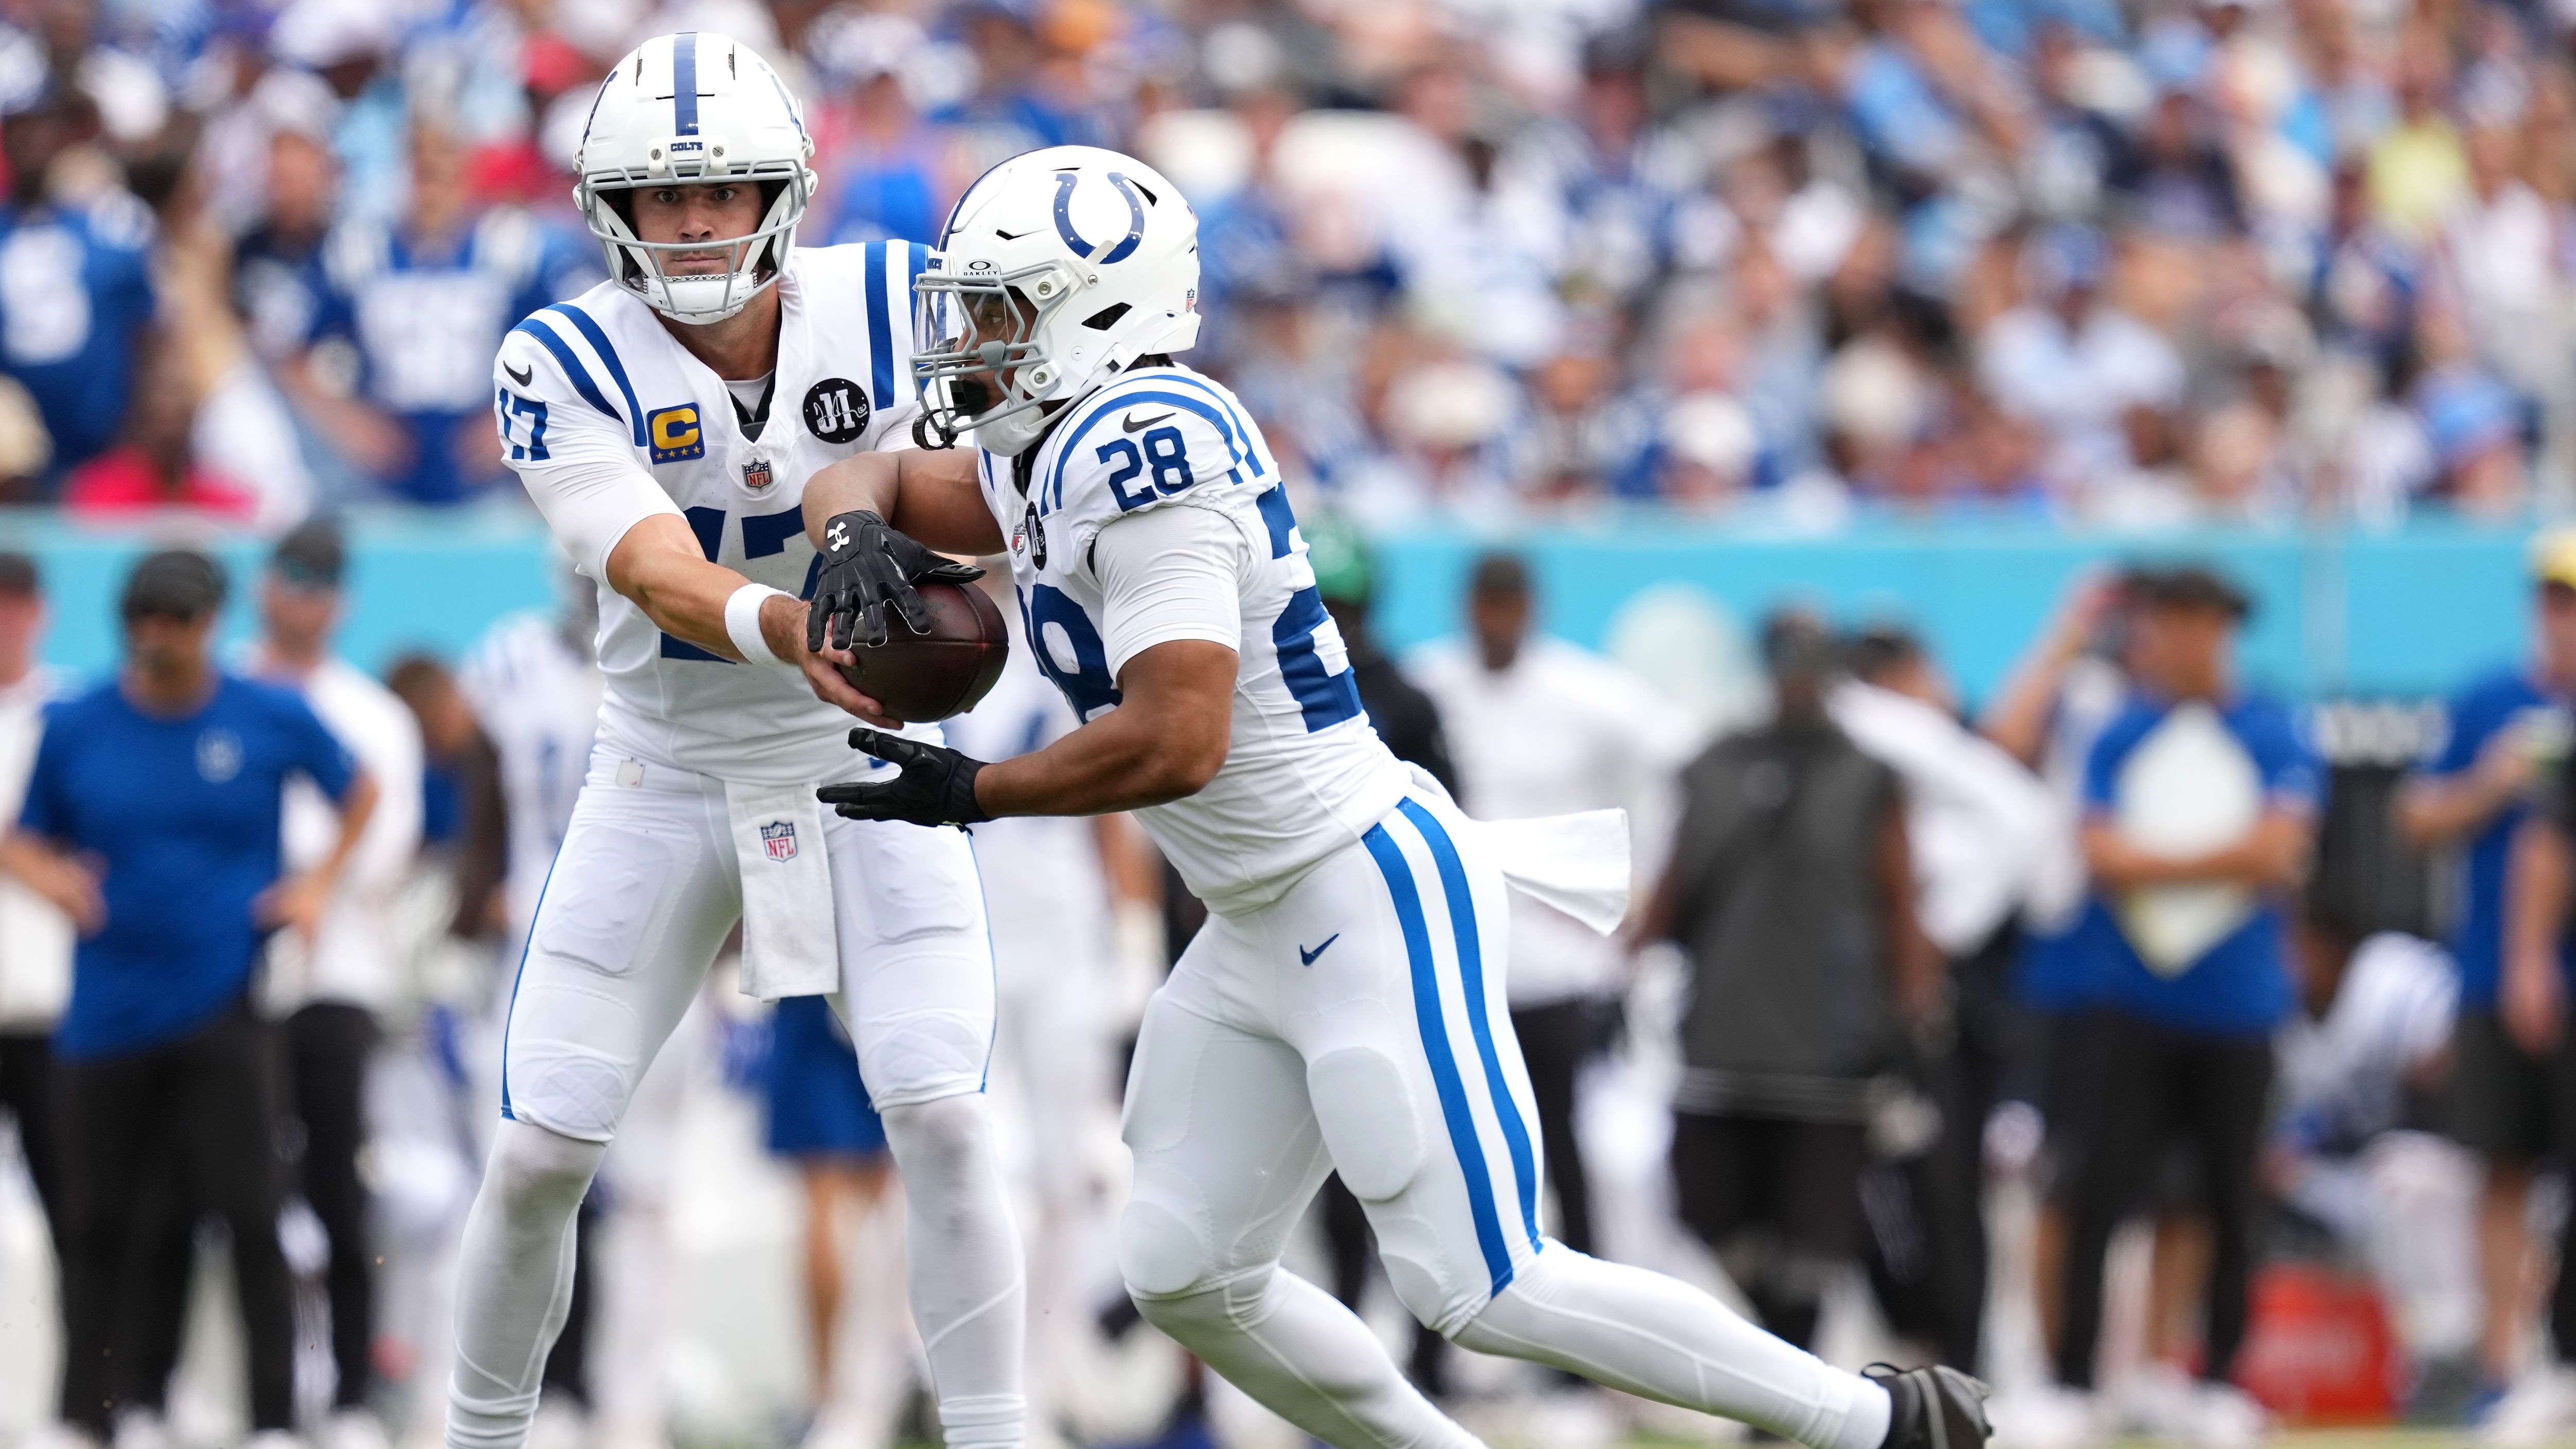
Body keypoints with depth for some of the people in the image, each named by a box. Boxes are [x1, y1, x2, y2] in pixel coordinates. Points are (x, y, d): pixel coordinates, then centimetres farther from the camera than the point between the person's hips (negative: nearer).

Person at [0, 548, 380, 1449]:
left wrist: (320, 884, 4)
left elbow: (358, 794, 17)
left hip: (222, 1006, -2)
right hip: (107, 1011, 2)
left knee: (249, 1218, -8)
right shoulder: (75, 728, 3)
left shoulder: (275, 720, 1)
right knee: (96, 1227, 6)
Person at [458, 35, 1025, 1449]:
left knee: (943, 1122, -14)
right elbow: (665, 581, -30)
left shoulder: (882, 303, -12)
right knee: (538, 1157, -2)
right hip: (665, 782, 0)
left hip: (865, 764, 0)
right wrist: (781, 628, -52)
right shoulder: (565, 365, -17)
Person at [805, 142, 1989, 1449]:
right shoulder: (1040, 453, 8)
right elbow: (868, 478, 22)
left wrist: (970, 794, -16)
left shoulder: (1137, 447, -22)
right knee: (1186, 1280, 9)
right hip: (1264, 934, 10)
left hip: (1368, 906, -10)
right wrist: (857, 532, -3)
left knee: (1481, 1290, -10)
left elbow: (1174, 741, -29)